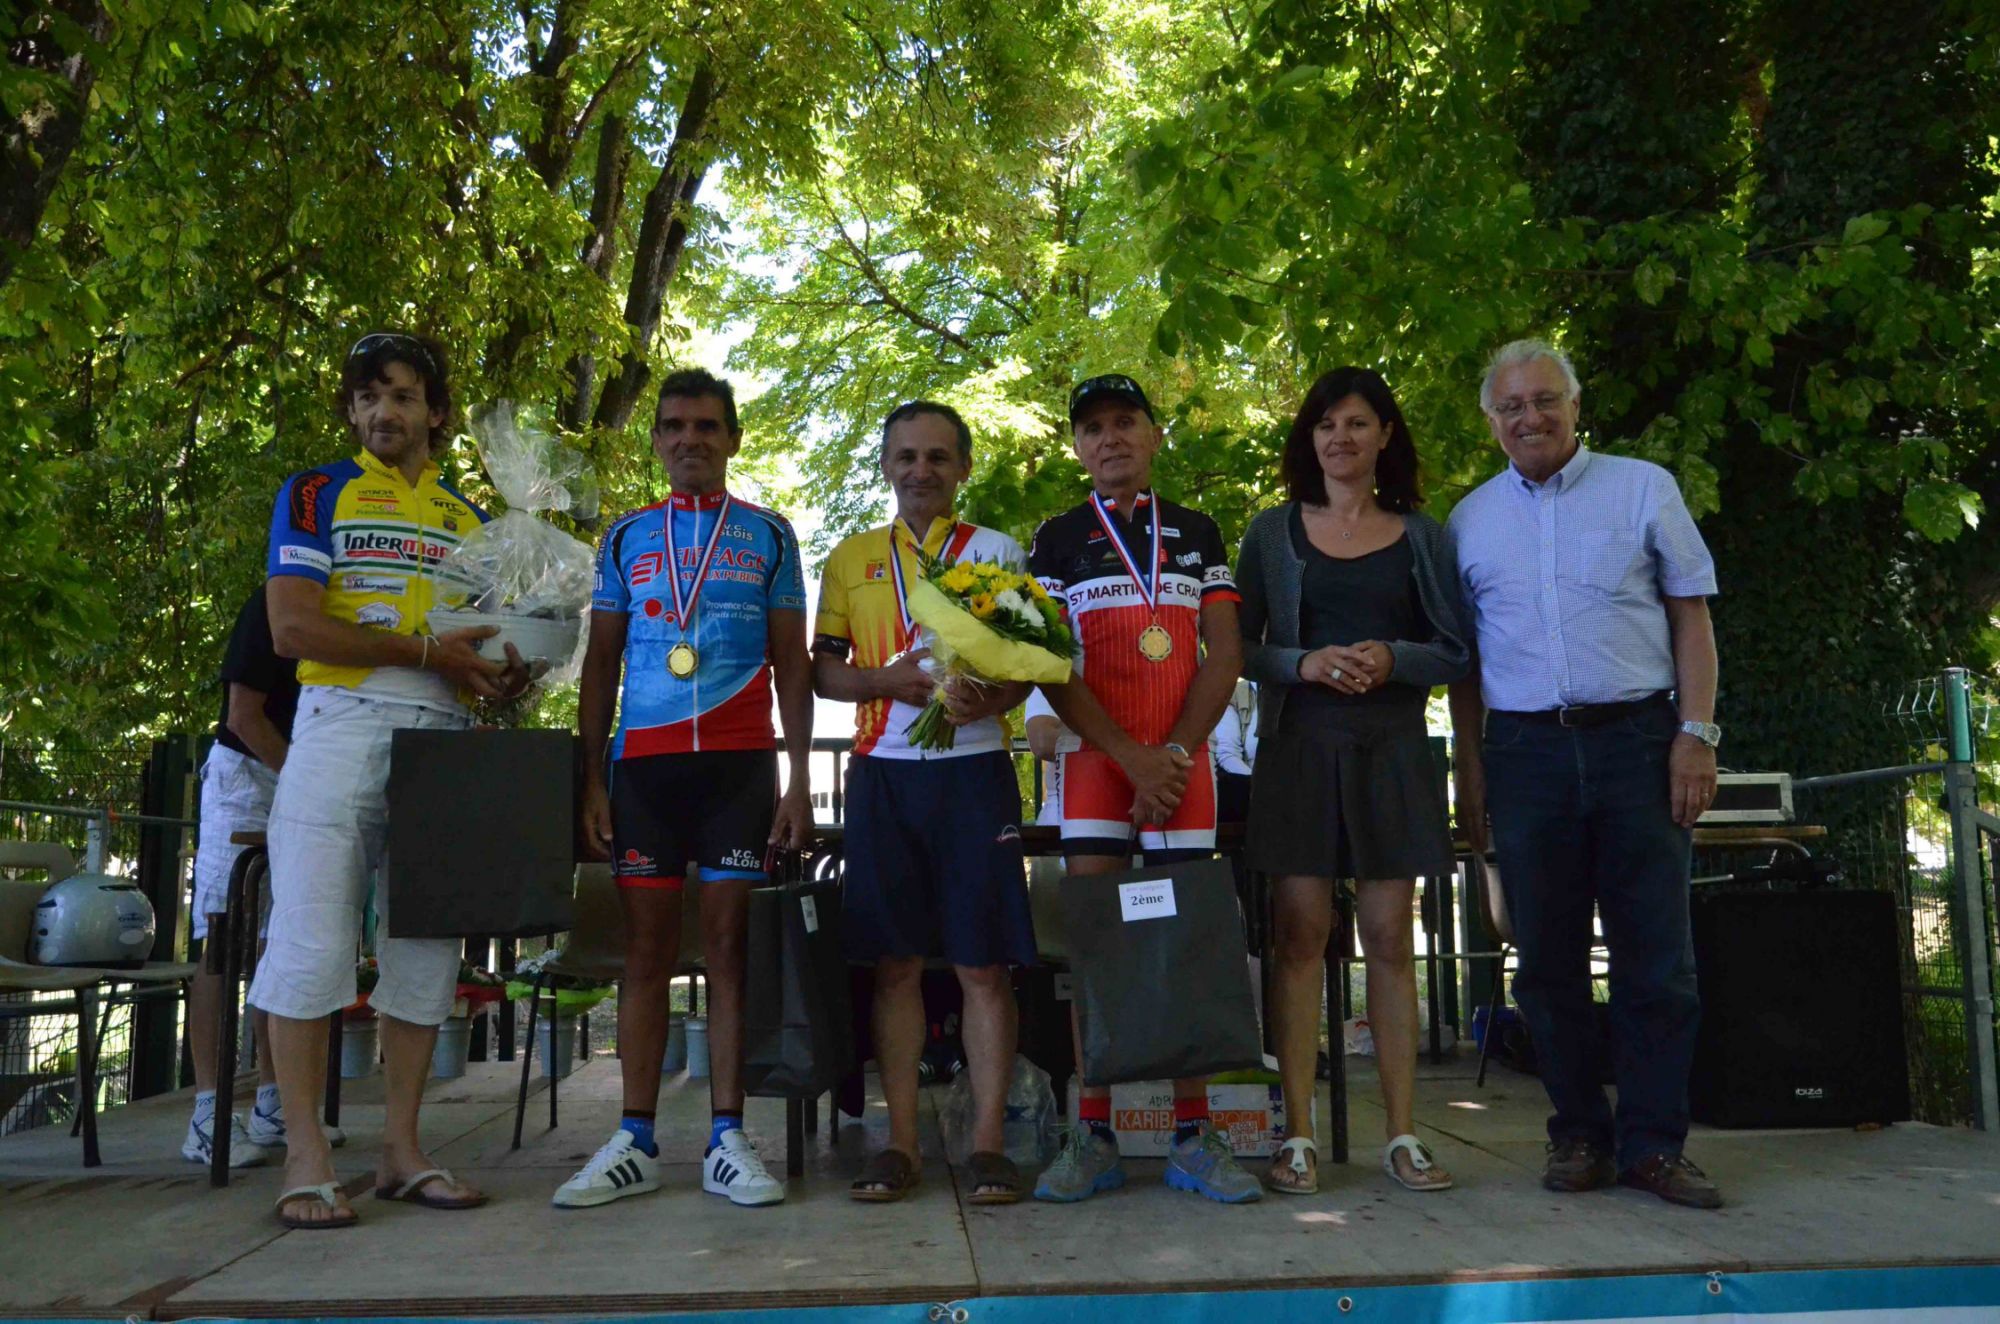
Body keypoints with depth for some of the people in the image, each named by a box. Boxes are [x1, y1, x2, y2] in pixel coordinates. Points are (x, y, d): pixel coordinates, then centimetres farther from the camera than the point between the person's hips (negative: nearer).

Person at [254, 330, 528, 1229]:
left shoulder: (469, 519, 19)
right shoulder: (316, 495, 6)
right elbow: (292, 626, -7)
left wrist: (505, 674, -3)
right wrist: (427, 652, -13)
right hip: (339, 727, -4)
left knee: (427, 945, 4)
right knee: (312, 938, -6)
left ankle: (401, 1147, 13)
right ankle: (304, 1156, 3)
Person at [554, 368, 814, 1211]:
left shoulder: (768, 534, 10)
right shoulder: (626, 537, 14)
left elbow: (792, 662, 8)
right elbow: (600, 665, 13)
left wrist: (800, 778, -1)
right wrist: (592, 779, 4)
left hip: (741, 761, -1)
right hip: (643, 761, 1)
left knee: (729, 943, -2)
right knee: (647, 948, 2)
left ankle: (726, 1140, 4)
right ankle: (634, 1143, 7)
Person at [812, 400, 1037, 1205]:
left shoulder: (997, 552, 9)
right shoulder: (851, 559, 15)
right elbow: (822, 669, 10)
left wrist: (988, 699, -19)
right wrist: (887, 680, -10)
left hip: (974, 768, -2)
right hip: (882, 771, 2)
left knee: (984, 963, -3)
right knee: (894, 962, 3)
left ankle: (988, 1143, 5)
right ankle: (900, 1143, 11)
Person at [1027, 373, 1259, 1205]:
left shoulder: (1197, 534, 13)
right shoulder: (1058, 539, 8)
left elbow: (1224, 654, 6)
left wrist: (1175, 753, -7)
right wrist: (1130, 757, -10)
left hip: (1182, 757, 1)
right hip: (1095, 757, -1)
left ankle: (1193, 1135, 6)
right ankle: (1093, 1137, 2)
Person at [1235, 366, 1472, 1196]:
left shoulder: (1421, 536, 9)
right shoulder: (1274, 532, 8)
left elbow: (1457, 653, 8)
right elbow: (1238, 646, 6)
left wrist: (1394, 659, -11)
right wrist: (1304, 664, -12)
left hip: (1391, 752, 1)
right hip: (1300, 748, -1)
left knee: (1390, 939, 3)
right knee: (1299, 934, -3)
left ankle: (1402, 1135, 10)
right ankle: (1298, 1136, 3)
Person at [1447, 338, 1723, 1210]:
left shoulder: (1643, 489, 7)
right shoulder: (1471, 519, 11)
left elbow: (1691, 618, 6)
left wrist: (1696, 736, -5)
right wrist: (1469, 773, 6)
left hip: (1637, 739, -1)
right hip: (1526, 750, 2)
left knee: (1656, 958, -1)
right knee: (1548, 961, 5)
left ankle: (1651, 1142, 10)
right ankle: (1579, 1135, 17)